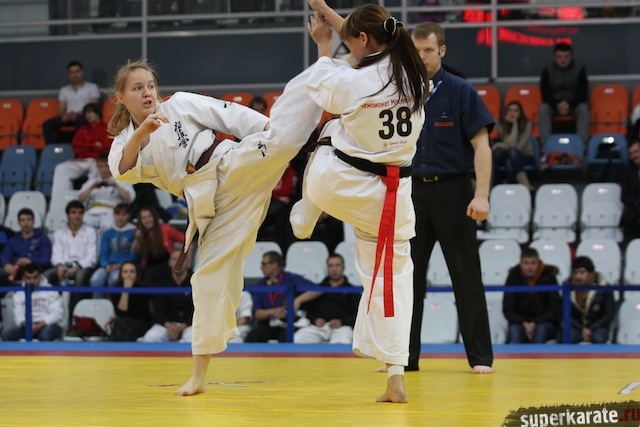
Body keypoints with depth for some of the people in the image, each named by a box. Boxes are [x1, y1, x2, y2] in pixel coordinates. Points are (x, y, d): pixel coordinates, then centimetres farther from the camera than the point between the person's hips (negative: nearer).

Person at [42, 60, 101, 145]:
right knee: (47, 124, -24)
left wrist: (77, 114, -15)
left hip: (84, 117, -4)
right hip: (68, 117, 4)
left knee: (80, 121, -42)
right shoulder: (64, 90, 23)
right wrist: (64, 115, -11)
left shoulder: (92, 87, 13)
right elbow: (61, 110, 15)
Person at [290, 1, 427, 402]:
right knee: (391, 279, 7)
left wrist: (323, 44, 22)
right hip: (388, 195, 2)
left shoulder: (351, 82, -20)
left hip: (335, 180, -2)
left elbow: (322, 89, 6)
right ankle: (396, 377, 1)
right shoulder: (414, 75, -6)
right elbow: (375, 48, 14)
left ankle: (305, 220, 58)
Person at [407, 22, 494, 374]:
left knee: (466, 275, -1)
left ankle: (480, 356, 5)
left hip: (452, 191, -4)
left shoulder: (461, 92, -6)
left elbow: (481, 145, -9)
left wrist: (481, 196, -17)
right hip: (413, 191, 4)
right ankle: (405, 355, 13)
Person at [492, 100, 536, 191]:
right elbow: (511, 145, -19)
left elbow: (519, 146, -15)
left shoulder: (526, 124, -7)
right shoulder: (501, 125, -5)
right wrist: (514, 125, -18)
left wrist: (499, 145, -13)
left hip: (526, 156, -1)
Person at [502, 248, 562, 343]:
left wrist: (534, 323, -21)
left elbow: (555, 309, -7)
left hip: (545, 323, -1)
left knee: (540, 329, -35)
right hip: (520, 323, 1)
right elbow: (507, 309, -5)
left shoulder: (548, 277, -8)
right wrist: (524, 323, -23)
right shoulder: (514, 277, -5)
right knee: (515, 330, -32)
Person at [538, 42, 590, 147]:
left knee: (583, 109, -34)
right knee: (543, 109, -31)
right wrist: (557, 104, -25)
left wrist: (569, 104, -25)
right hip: (553, 105, 1)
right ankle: (545, 145, -37)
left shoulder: (580, 69, -4)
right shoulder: (547, 71, -3)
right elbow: (545, 95, -7)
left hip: (574, 104, -1)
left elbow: (582, 94, -8)